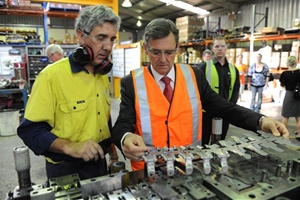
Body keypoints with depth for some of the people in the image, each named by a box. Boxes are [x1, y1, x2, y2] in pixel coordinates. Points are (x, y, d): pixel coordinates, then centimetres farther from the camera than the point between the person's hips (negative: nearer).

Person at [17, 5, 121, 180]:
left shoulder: (103, 76, 5)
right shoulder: (52, 75, -19)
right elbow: (30, 129, -18)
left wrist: (111, 146, 12)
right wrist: (70, 147, -29)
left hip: (99, 163, 7)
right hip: (65, 169, -6)